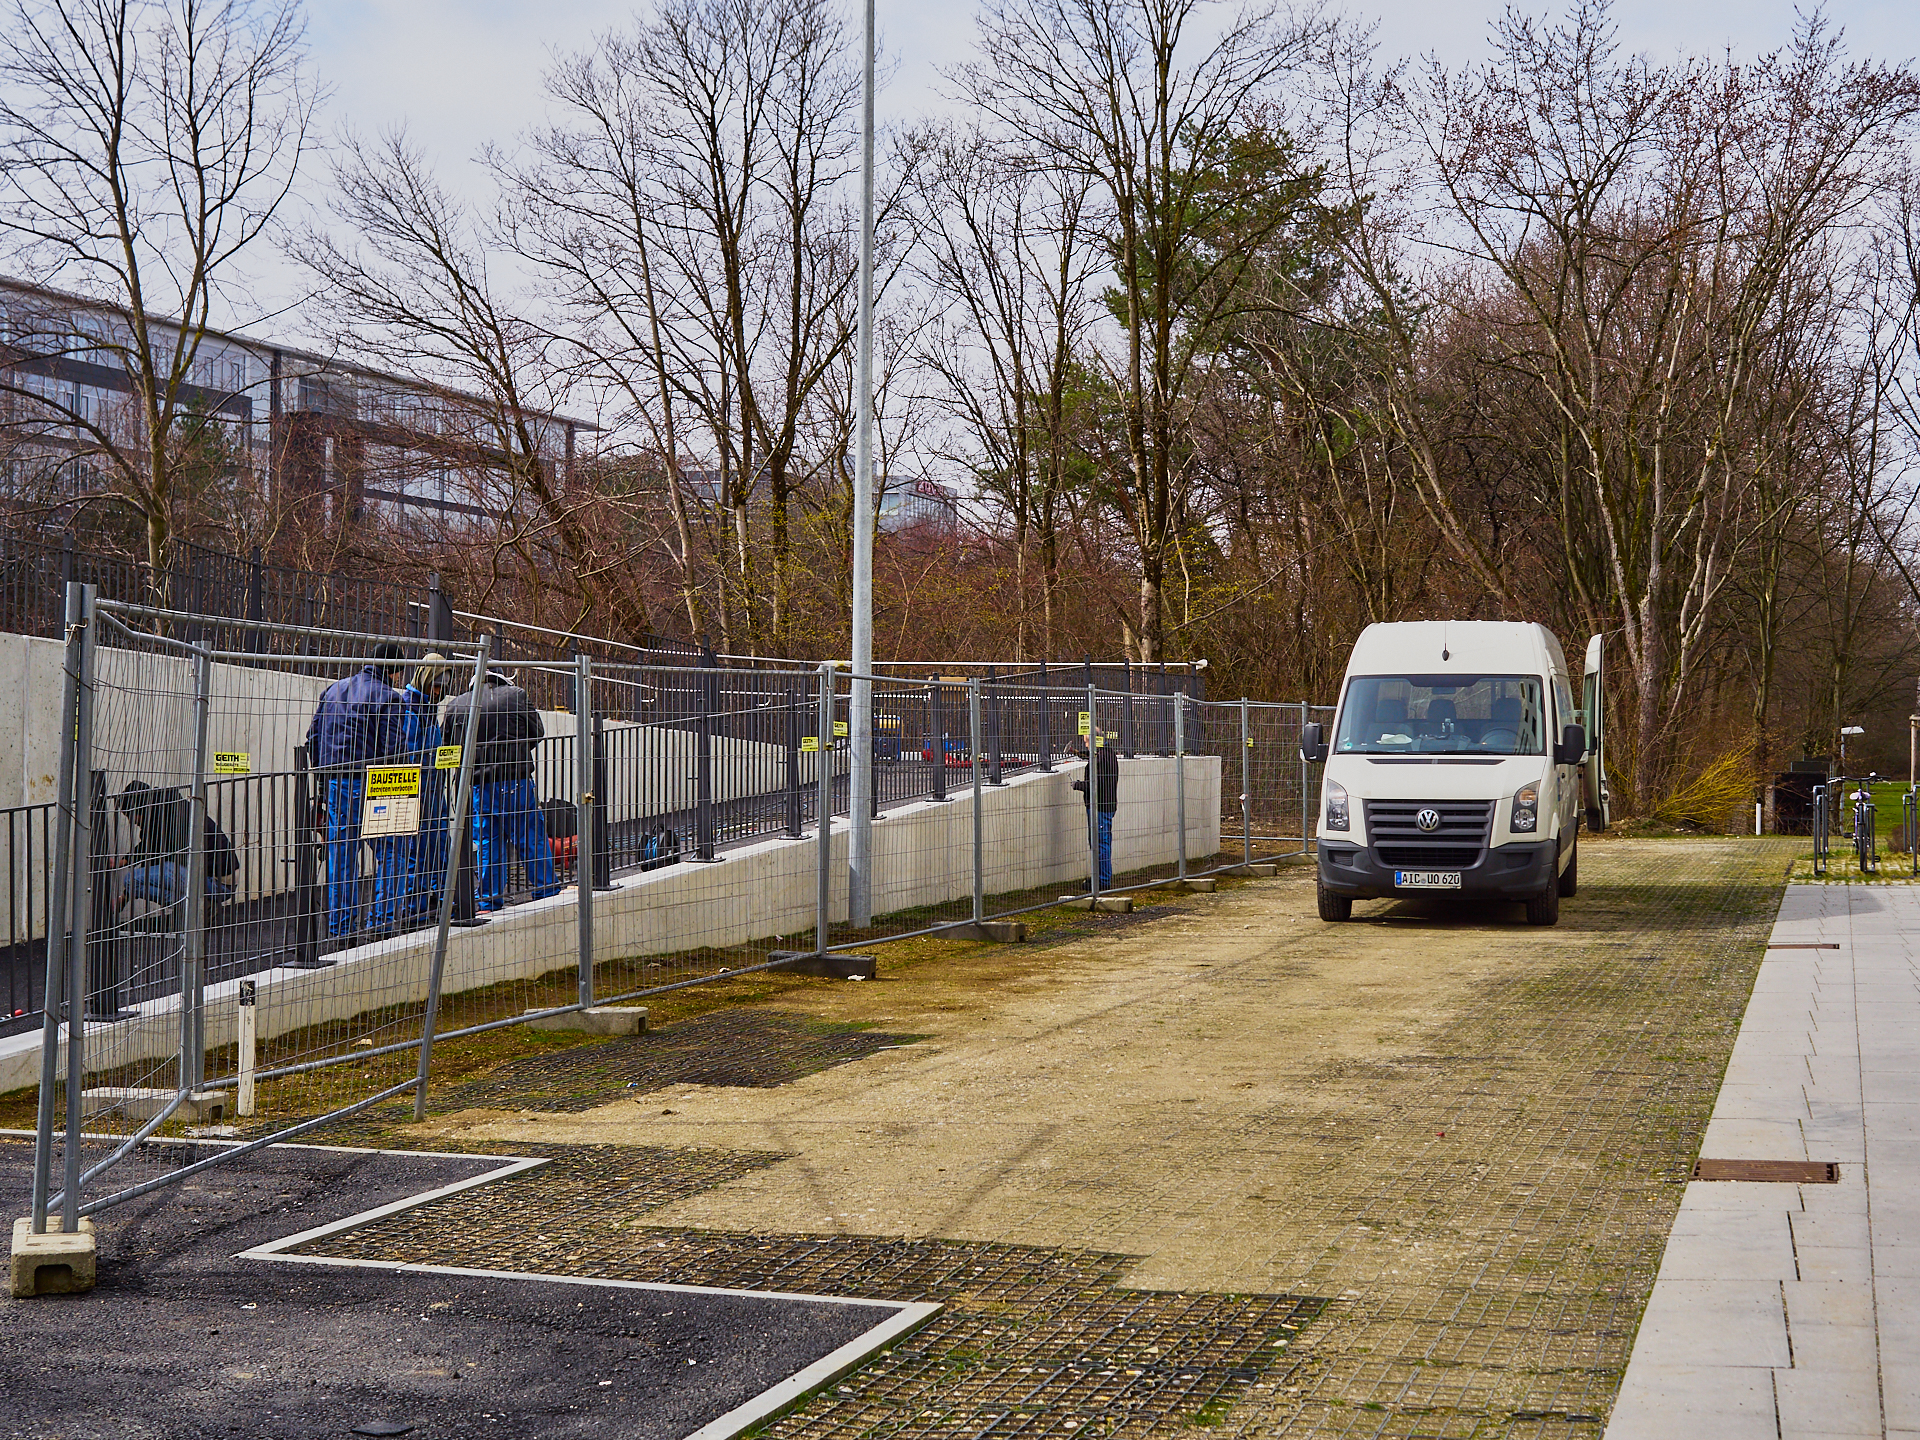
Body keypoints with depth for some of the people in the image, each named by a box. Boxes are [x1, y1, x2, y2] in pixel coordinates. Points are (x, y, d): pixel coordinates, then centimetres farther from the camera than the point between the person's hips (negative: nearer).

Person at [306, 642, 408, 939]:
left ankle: (340, 926, 11)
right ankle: (383, 920, -2)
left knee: (340, 855, 10)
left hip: (336, 783, 6)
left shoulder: (333, 690, 14)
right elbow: (390, 747, -14)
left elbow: (313, 738, 14)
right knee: (390, 851, 4)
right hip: (370, 784, -6)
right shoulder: (386, 696, -7)